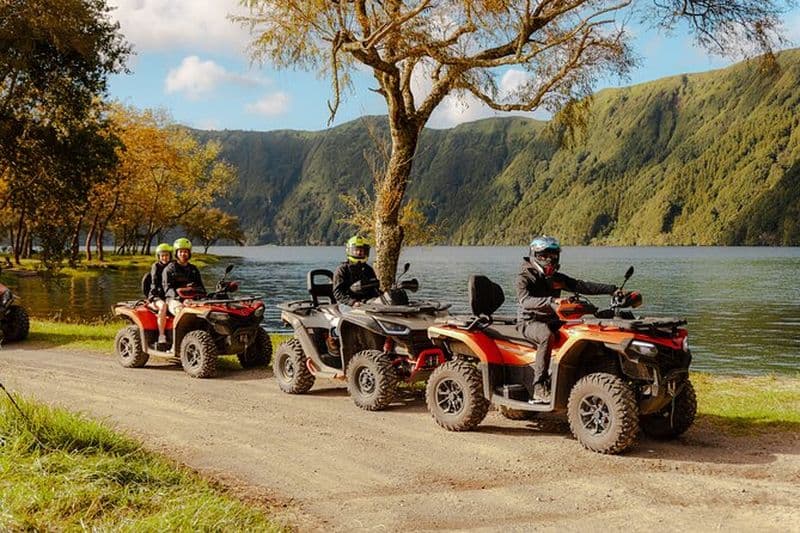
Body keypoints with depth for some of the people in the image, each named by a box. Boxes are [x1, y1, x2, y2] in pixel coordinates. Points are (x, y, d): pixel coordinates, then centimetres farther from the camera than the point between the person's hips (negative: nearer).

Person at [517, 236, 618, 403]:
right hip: (530, 321, -7)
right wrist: (551, 301, -42)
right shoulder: (525, 277, -6)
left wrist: (612, 289, -4)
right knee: (547, 336, -38)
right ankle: (539, 388, -37)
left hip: (552, 321, 7)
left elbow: (582, 286, 8)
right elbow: (525, 300, -26)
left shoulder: (556, 278, 16)